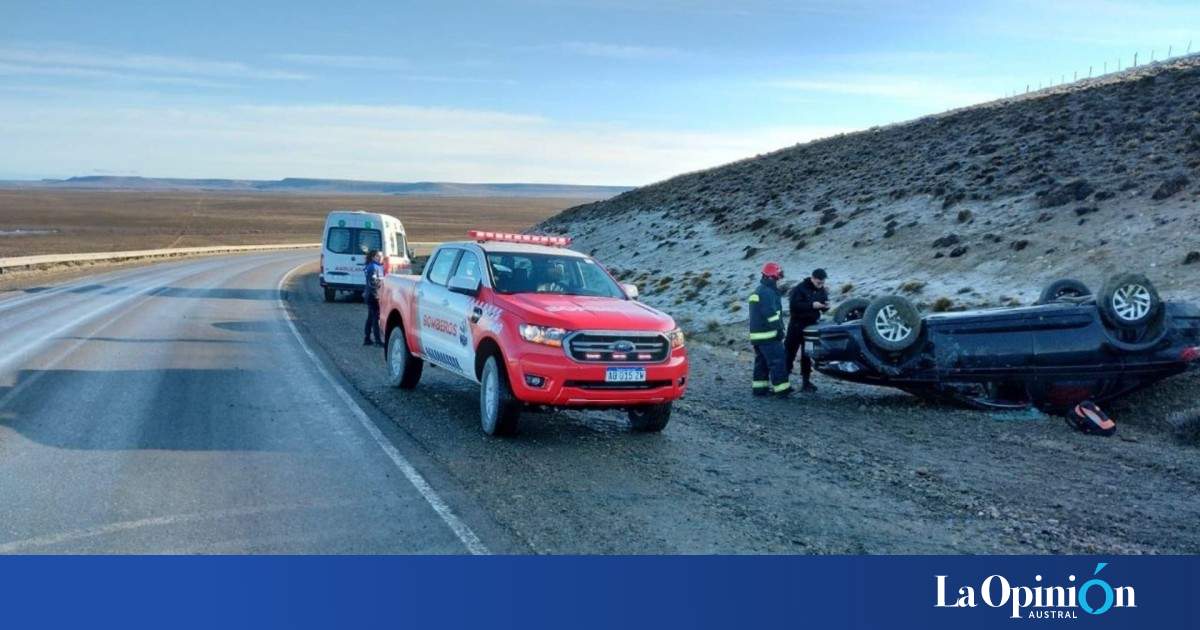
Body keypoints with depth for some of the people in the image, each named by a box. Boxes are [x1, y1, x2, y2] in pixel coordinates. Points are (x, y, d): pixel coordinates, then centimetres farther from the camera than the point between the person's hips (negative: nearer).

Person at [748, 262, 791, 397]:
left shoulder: (757, 292, 19)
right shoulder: (768, 292, -15)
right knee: (777, 361, -9)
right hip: (768, 335, -10)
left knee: (761, 362, 12)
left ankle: (759, 388, 12)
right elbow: (771, 313, -22)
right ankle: (782, 389, -10)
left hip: (757, 334, 10)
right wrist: (779, 329, -17)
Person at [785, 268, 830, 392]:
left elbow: (823, 309, 13)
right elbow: (793, 306, -22)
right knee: (790, 353, -4)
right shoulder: (800, 289, -13)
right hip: (797, 325, -6)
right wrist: (811, 305, -28)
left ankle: (806, 381, 14)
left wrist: (826, 306, -11)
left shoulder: (822, 291, 6)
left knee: (807, 354, 9)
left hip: (812, 326, 6)